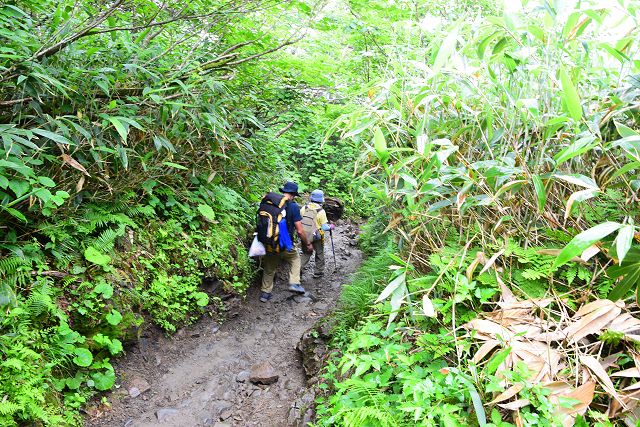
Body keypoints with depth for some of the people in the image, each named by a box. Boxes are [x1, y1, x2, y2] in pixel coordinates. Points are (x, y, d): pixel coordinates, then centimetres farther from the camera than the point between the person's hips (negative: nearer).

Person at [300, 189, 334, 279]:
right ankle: (318, 272, 26)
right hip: (316, 237, -4)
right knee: (319, 254, 17)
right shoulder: (321, 211, -16)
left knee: (306, 253, 20)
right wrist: (331, 227, 4)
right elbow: (324, 227, -15)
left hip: (304, 236, 4)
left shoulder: (304, 208, -5)